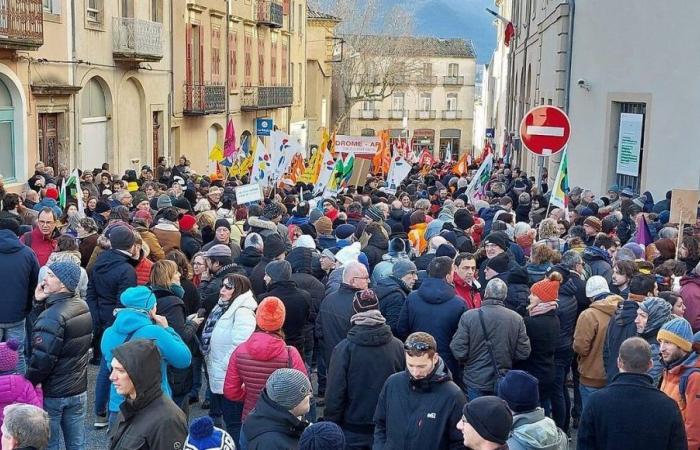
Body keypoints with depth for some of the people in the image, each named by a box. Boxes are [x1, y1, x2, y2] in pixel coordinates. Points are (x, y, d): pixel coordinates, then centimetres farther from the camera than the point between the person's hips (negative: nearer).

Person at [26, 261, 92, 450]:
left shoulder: (53, 316, -24)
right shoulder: (83, 307, 2)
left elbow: (42, 358, -24)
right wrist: (39, 303, 1)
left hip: (52, 394, -7)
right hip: (78, 390, 7)